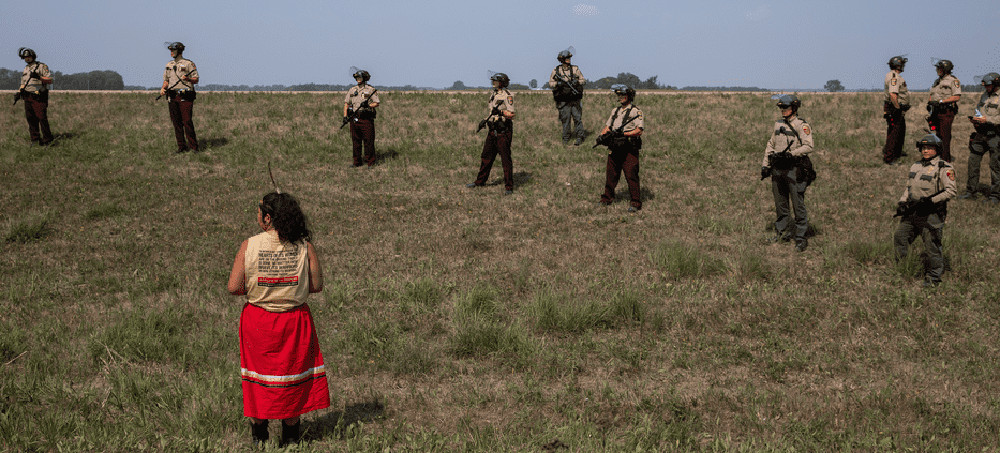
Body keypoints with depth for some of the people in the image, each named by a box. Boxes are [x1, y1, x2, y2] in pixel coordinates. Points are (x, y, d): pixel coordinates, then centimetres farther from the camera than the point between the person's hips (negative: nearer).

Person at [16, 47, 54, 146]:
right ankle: (35, 139, 11)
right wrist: (18, 93, 13)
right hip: (27, 98, 7)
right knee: (30, 119, 5)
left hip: (38, 98, -7)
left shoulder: (41, 66, -3)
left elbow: (50, 80, -10)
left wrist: (39, 77, -24)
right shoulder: (26, 69, 18)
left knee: (42, 119, -9)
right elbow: (23, 83, 26)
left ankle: (47, 140, -5)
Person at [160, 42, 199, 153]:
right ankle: (181, 146, 10)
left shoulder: (188, 64, 0)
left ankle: (193, 146, -5)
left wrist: (187, 78, -21)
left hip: (185, 96, -6)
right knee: (176, 122, 5)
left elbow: (196, 80, -1)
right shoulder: (168, 65, 17)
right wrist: (163, 88, 2)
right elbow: (166, 80, 21)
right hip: (172, 97, 6)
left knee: (187, 121, -10)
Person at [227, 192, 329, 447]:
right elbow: (317, 285, -4)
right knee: (292, 379, 14)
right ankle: (290, 438, 22)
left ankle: (259, 438, 23)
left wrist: (255, 288, 9)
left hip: (258, 319, 0)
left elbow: (234, 287, -10)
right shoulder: (304, 247, -8)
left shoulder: (249, 246, -11)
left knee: (258, 378, 14)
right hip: (294, 320, 1)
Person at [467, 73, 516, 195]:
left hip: (503, 131, -8)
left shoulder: (507, 95, -11)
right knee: (486, 156, 15)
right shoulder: (493, 94, 14)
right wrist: (485, 120, 14)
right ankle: (480, 182, 27)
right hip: (493, 130, 8)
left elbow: (511, 112, -18)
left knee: (505, 158, -5)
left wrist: (502, 112, -33)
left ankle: (509, 187, 1)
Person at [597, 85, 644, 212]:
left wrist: (623, 133, -22)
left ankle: (635, 202, -2)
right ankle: (607, 198, 24)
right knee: (611, 174, 11)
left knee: (631, 176, -7)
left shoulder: (636, 112, -4)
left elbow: (639, 131, -13)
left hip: (629, 150, -6)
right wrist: (602, 136, -4)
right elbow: (607, 127, 17)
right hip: (614, 149, 6)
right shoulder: (615, 111, 16)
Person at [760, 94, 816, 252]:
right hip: (777, 169, 7)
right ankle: (781, 233, 24)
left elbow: (808, 146, -15)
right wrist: (765, 164, 14)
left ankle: (801, 238, -1)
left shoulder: (802, 126, -6)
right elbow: (770, 144, 20)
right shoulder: (778, 124, 15)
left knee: (798, 205, -5)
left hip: (794, 169, -6)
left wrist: (790, 153, -23)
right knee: (780, 204, 13)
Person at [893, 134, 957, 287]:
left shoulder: (943, 168, -7)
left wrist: (930, 200, -20)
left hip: (930, 215, -7)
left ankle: (933, 277, 10)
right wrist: (902, 203, 6)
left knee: (932, 246, -2)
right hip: (911, 212, 7)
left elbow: (950, 191, -13)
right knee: (899, 240, 6)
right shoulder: (915, 166, 15)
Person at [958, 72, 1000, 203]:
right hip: (980, 134, 7)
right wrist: (974, 119, 6)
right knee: (973, 162, 7)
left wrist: (987, 120, -21)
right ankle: (970, 191, 18)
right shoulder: (983, 95, 13)